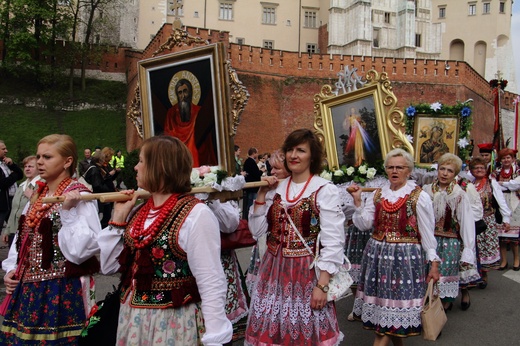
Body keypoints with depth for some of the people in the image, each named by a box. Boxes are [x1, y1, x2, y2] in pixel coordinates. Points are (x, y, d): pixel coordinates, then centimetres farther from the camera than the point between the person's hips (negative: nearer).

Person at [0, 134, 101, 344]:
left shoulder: (79, 197, -13)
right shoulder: (37, 194, 10)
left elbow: (82, 248, -22)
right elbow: (23, 237, 18)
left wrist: (68, 210, -26)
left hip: (62, 290, -7)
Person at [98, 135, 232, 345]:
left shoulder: (195, 214, -17)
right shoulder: (138, 212, 5)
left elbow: (212, 287, -18)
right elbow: (109, 267, 8)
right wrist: (119, 218, 1)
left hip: (174, 324, -7)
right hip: (132, 320, 7)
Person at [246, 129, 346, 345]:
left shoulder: (325, 190, -10)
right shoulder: (277, 188, 7)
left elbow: (333, 242, -13)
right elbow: (257, 231, 6)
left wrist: (322, 284, -17)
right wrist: (261, 194, -1)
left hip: (306, 272, -5)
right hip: (273, 271, 5)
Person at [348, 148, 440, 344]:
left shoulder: (419, 197, -4)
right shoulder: (377, 194, 8)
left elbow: (427, 232, -4)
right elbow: (364, 224, 2)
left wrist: (433, 262, -6)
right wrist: (357, 201, -9)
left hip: (406, 256, -4)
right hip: (377, 254, 5)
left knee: (395, 299, -2)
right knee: (381, 296, 11)